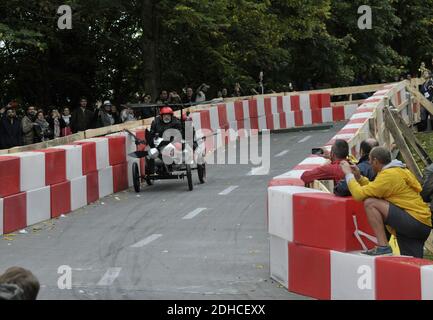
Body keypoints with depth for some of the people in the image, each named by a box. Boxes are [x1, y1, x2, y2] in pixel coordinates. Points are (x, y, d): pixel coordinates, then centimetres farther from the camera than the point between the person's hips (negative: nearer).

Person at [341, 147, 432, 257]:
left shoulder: (389, 175, -12)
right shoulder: (398, 171, 19)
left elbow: (359, 194, -14)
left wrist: (349, 174, -1)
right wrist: (359, 177, 20)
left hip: (415, 222, -10)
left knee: (370, 203, -15)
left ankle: (383, 247, -16)